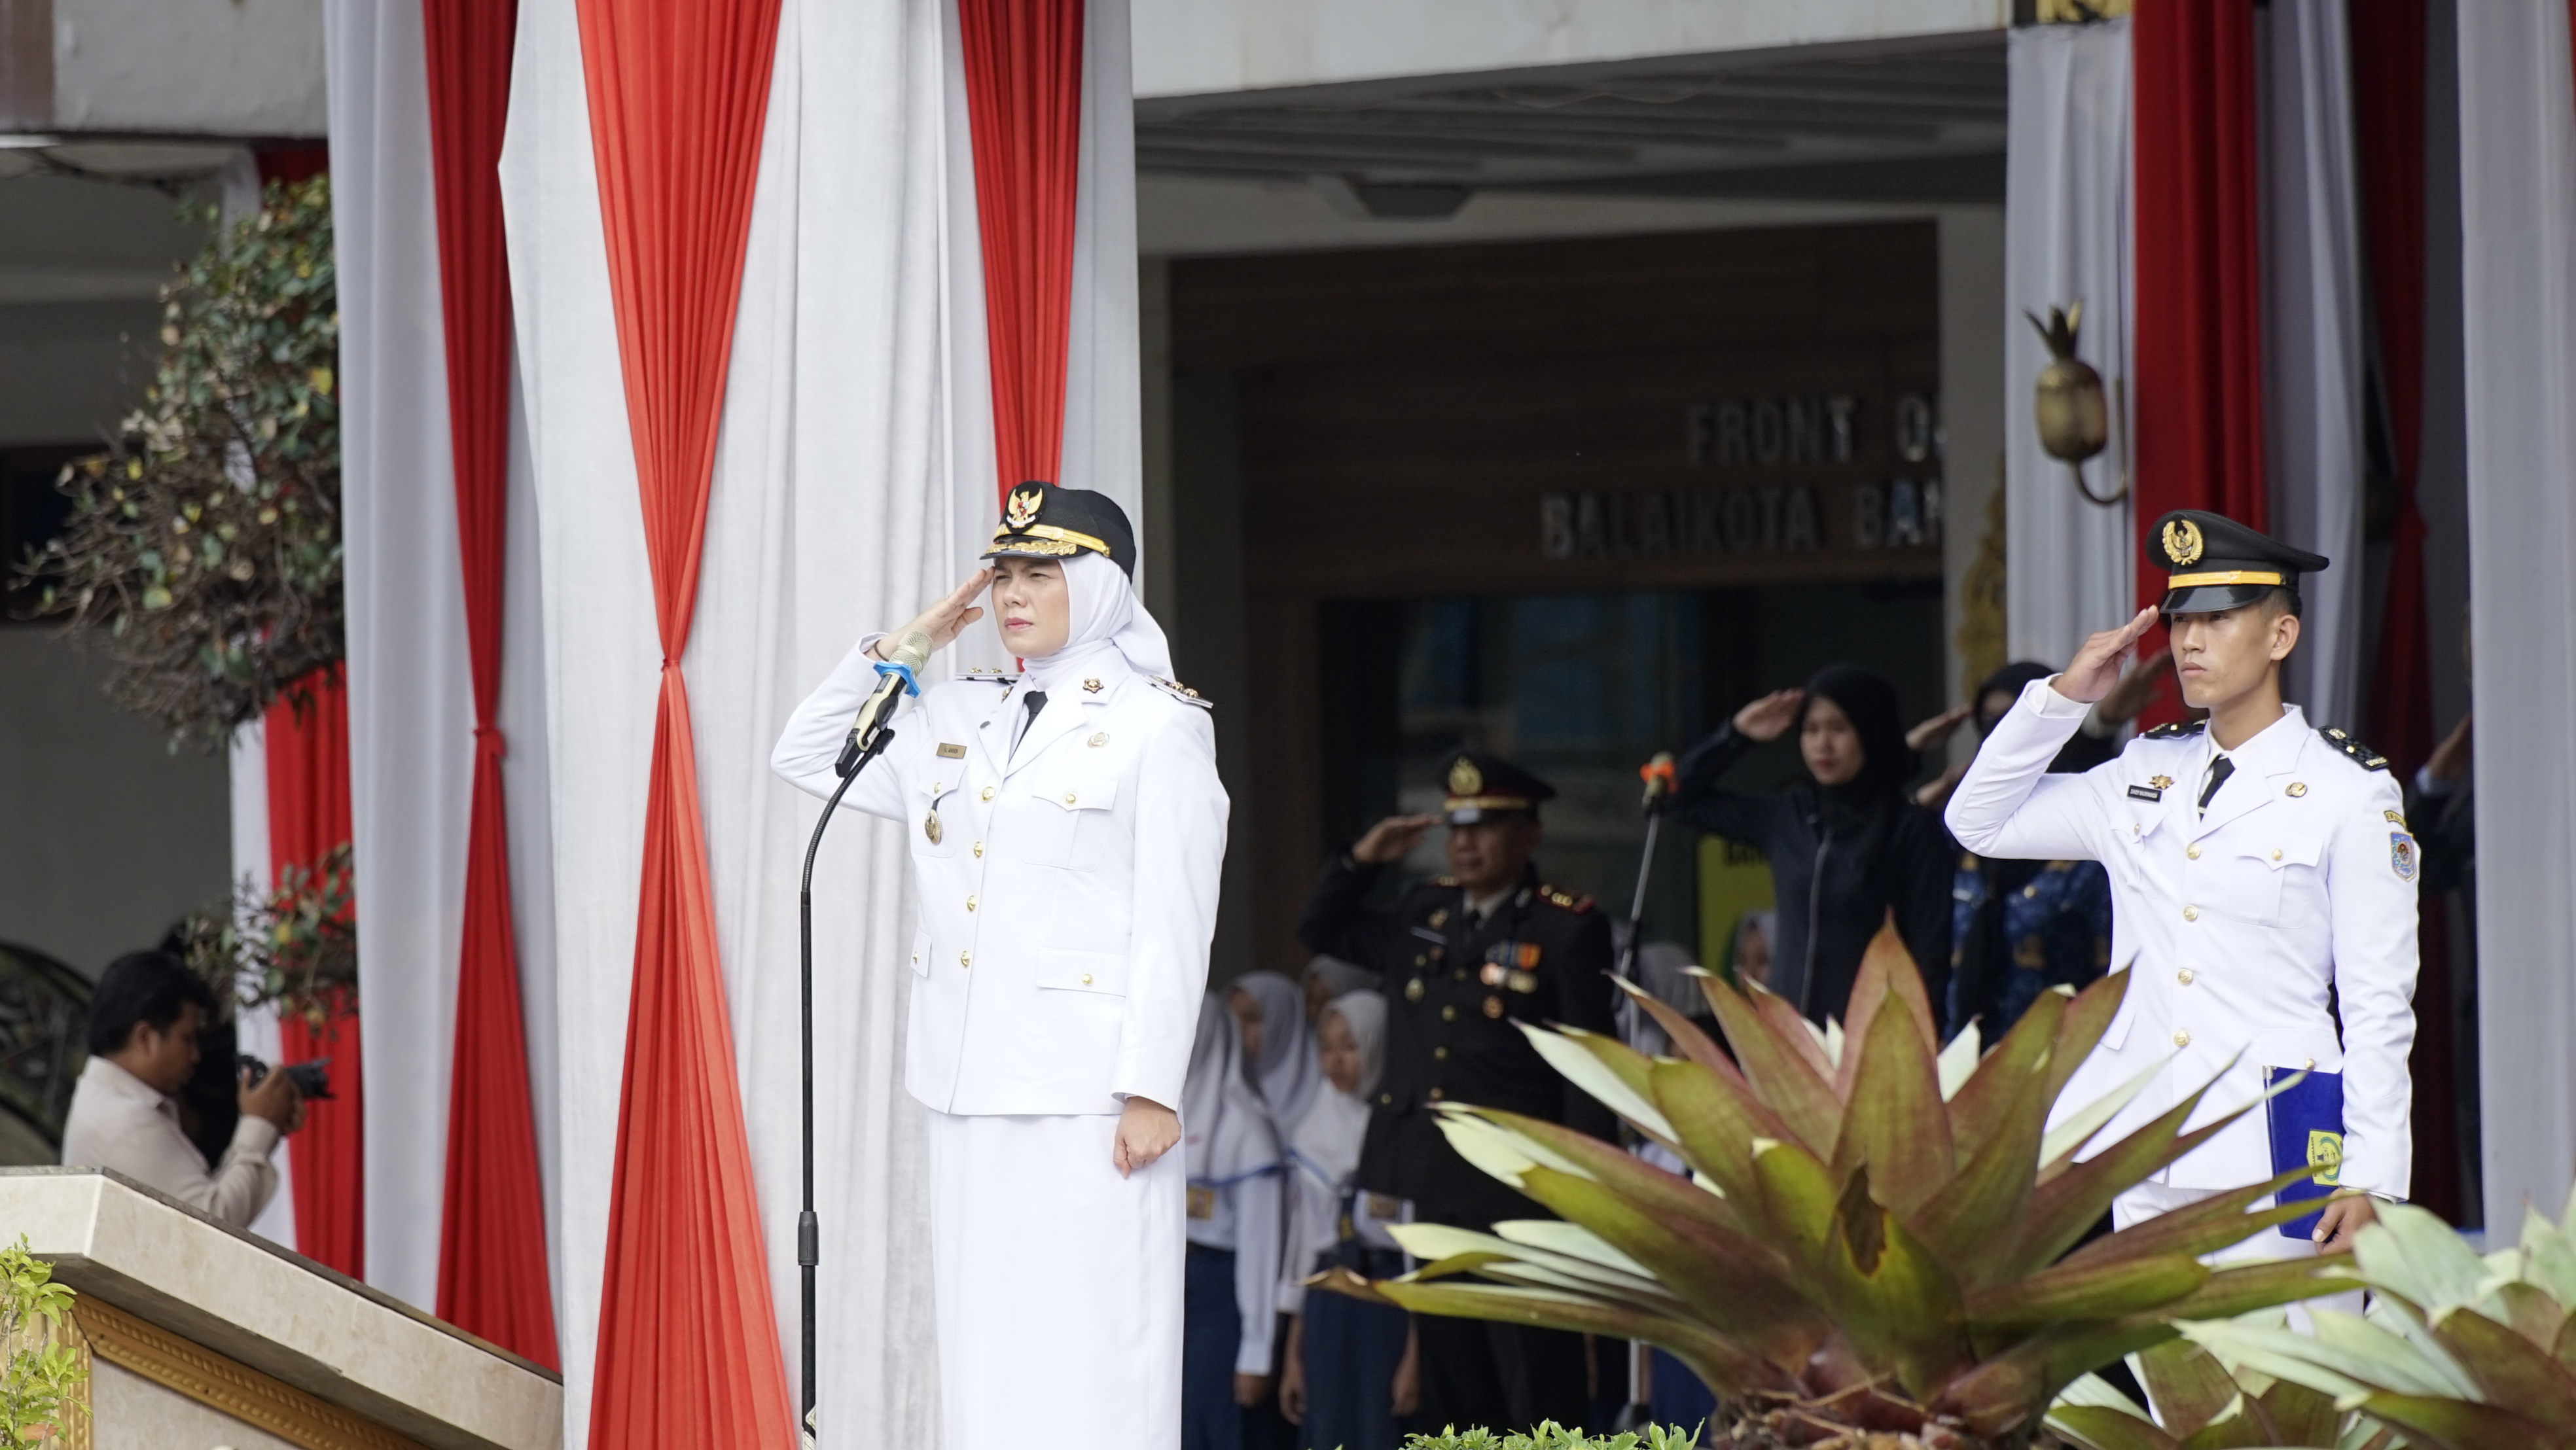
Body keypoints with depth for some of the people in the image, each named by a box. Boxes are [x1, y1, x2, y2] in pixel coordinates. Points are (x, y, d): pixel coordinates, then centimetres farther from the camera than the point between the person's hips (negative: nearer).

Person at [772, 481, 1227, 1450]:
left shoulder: (1158, 726, -3)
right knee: (986, 1348, 6)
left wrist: (1152, 1090, -13)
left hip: (1089, 1098, -6)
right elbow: (807, 756, 24)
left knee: (1090, 1348, -8)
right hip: (971, 1086, 6)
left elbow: (1176, 924, -8)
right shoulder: (957, 718, 14)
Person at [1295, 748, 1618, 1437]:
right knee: (1451, 1393, 10)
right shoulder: (1425, 914, 13)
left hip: (1519, 1193, -7)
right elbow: (1321, 931, 27)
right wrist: (1361, 861, 9)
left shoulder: (1569, 929, -6)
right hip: (1438, 1187, 7)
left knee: (1540, 1395, -6)